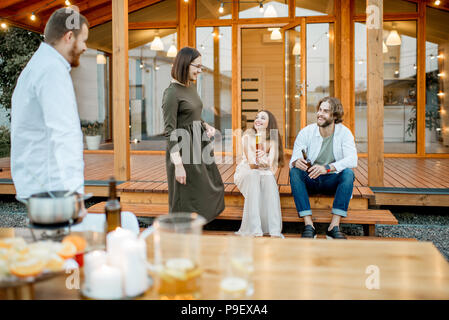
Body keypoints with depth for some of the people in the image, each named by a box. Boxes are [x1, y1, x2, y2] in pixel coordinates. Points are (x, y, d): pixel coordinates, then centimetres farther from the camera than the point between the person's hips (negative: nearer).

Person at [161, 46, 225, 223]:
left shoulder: (191, 87, 9)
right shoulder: (171, 93, -17)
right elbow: (170, 131, -20)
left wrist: (207, 126, 1)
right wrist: (178, 165, -23)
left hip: (199, 146, 9)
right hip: (183, 150, -9)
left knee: (212, 190, 19)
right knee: (186, 200, 3)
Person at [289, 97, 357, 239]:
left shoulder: (344, 133, -6)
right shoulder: (306, 132, -5)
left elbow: (352, 159, -21)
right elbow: (294, 159, -10)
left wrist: (327, 168, -38)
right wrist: (296, 162, -38)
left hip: (332, 181, 0)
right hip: (309, 180, 1)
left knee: (348, 173, -30)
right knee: (294, 171, -29)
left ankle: (334, 226, -32)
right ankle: (308, 225, -34)